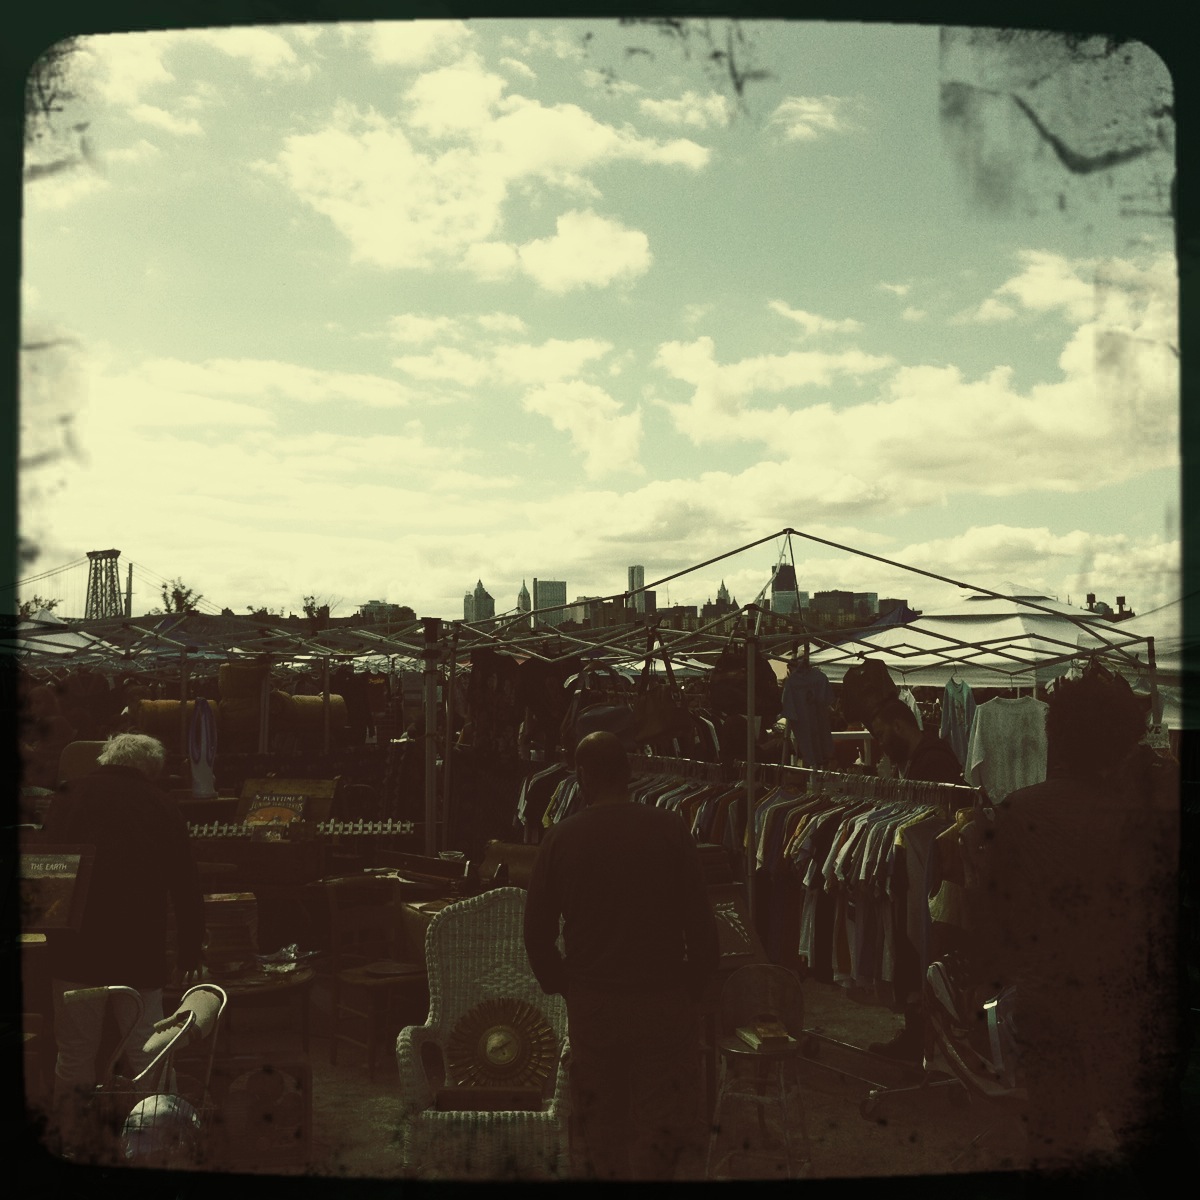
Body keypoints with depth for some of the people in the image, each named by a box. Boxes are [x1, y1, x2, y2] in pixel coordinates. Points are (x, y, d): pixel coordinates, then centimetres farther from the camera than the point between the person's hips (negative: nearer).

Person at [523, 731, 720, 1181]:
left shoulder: (560, 839, -5)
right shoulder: (668, 828, -8)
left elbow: (536, 932, -1)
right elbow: (699, 918, -8)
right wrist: (696, 982, 6)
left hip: (591, 1004, 2)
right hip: (663, 1002, -1)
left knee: (601, 1127, 17)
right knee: (660, 1126, 8)